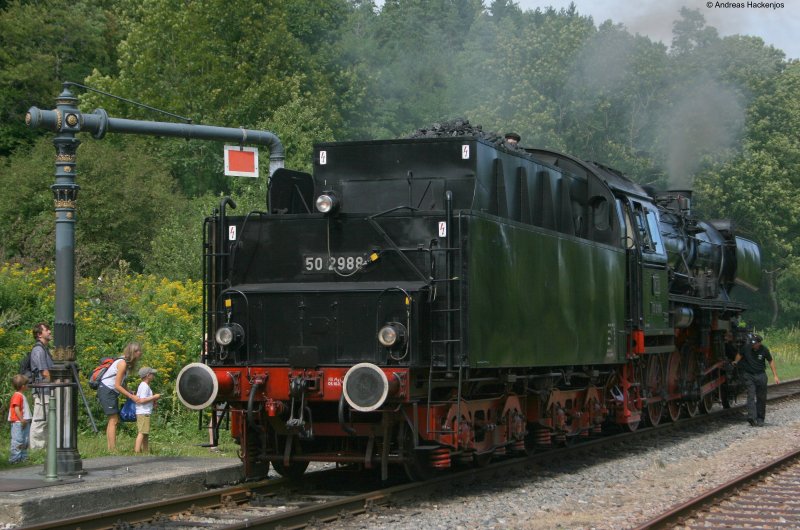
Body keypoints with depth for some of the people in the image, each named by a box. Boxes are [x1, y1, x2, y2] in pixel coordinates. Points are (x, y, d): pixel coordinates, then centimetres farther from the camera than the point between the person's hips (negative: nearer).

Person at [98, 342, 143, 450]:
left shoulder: (126, 363, 10)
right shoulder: (122, 363, -18)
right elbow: (117, 386, -19)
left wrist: (131, 393, -1)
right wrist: (131, 396, -16)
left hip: (111, 393, 10)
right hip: (106, 391, -10)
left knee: (114, 421, 12)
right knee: (113, 420, -11)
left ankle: (110, 449, 14)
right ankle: (113, 449, -12)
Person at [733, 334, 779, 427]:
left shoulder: (764, 350, -9)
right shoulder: (746, 348, -9)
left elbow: (771, 361, 2)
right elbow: (740, 354, 12)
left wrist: (775, 376, 0)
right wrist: (736, 362, -1)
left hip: (761, 375, 1)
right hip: (749, 375, -1)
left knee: (761, 398, 4)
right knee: (751, 395, -14)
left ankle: (760, 419, 15)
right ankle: (752, 417, -24)